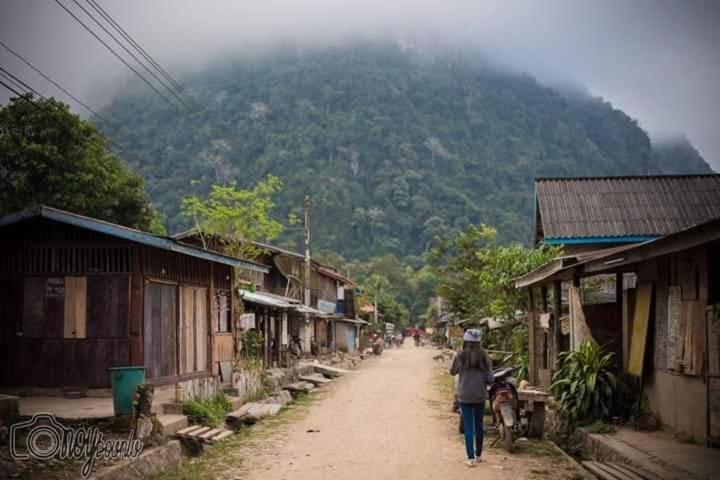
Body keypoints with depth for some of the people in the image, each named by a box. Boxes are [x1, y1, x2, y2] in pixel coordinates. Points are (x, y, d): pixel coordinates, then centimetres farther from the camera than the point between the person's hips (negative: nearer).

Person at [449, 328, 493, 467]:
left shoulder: (460, 355, -10)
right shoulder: (484, 356, -7)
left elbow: (453, 372, 6)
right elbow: (489, 378, -6)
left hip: (465, 396, -2)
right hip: (480, 395, 2)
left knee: (468, 426, 3)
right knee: (479, 425, 16)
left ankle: (471, 458, -3)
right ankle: (478, 454, 28)